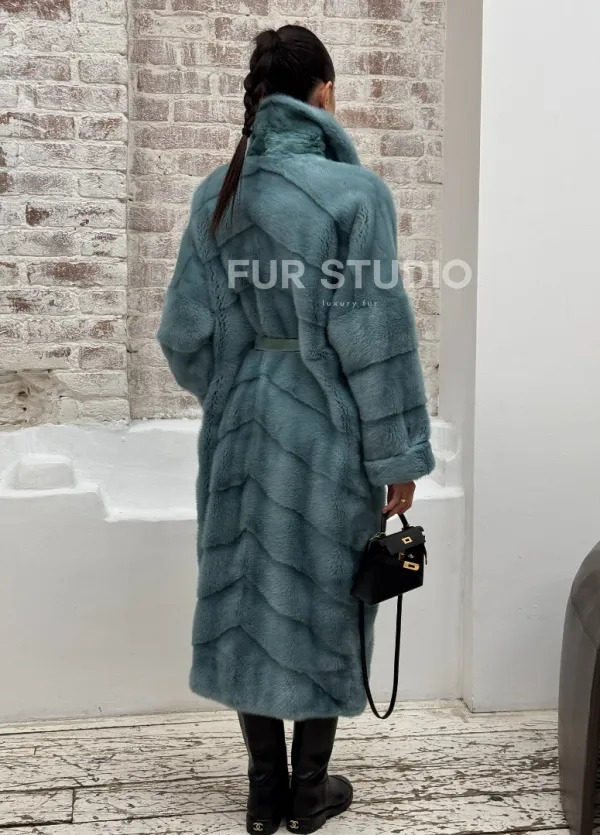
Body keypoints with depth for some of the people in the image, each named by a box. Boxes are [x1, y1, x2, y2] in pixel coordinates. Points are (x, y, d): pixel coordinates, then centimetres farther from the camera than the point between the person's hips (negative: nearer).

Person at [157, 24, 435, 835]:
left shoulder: (216, 194, 1)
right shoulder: (354, 191, -13)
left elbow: (185, 329, 3)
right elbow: (374, 337, -14)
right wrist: (398, 455, -7)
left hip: (242, 427, 4)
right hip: (326, 431, -4)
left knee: (248, 600, 13)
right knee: (320, 603, 10)